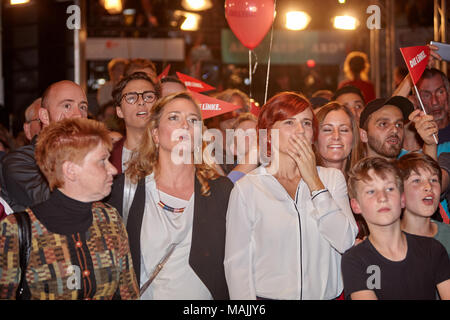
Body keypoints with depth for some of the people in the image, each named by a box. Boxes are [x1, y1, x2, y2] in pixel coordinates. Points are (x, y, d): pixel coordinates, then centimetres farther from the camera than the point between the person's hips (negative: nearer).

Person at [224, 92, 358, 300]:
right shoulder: (247, 188, -3)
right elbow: (237, 263, -4)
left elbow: (346, 243, -8)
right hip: (269, 295, -2)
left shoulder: (332, 178, 5)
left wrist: (313, 181, -8)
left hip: (327, 294, 2)